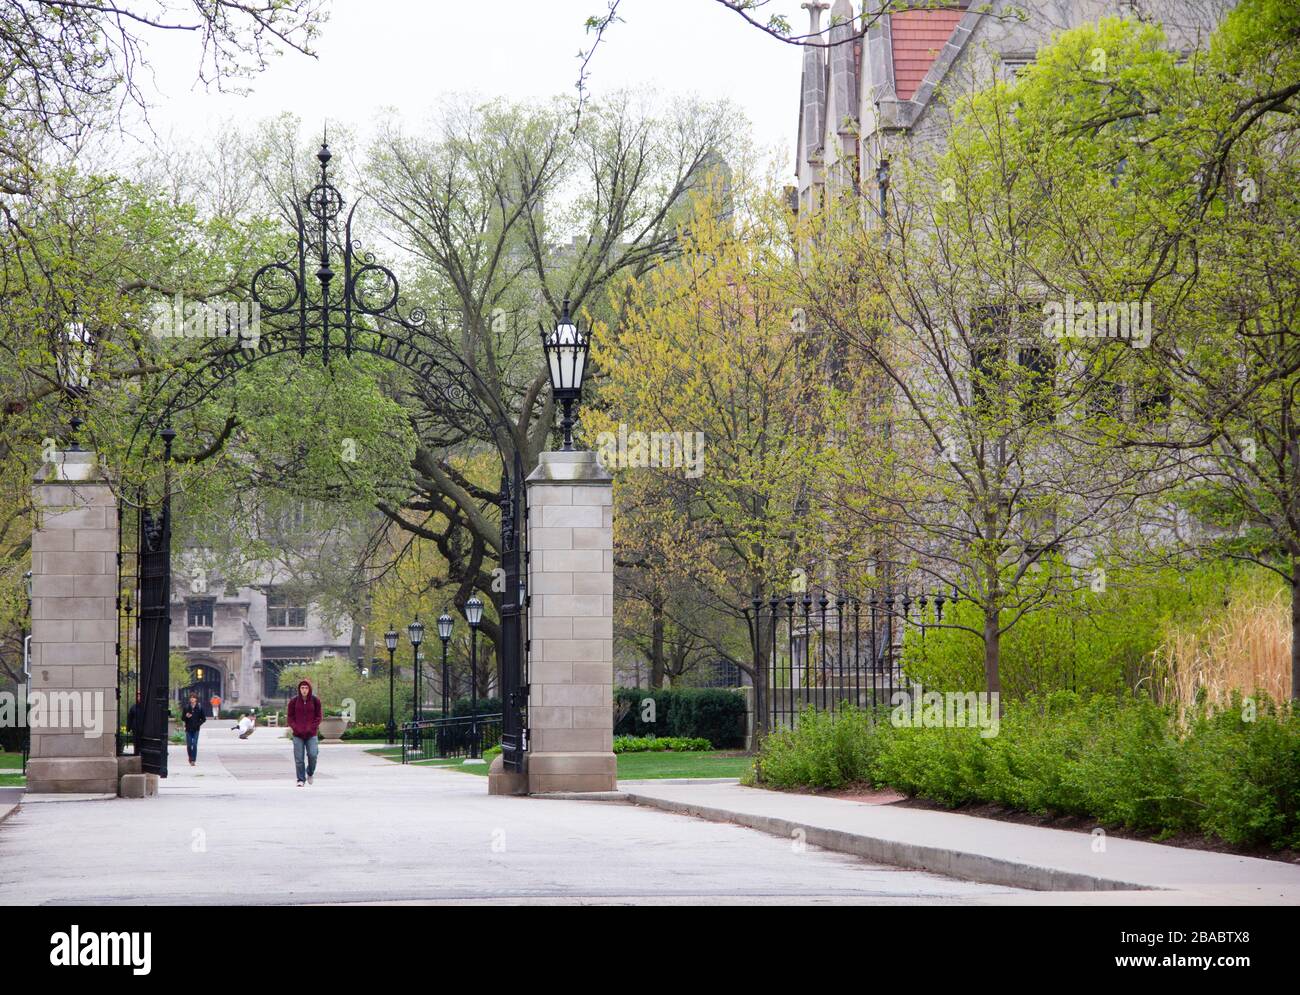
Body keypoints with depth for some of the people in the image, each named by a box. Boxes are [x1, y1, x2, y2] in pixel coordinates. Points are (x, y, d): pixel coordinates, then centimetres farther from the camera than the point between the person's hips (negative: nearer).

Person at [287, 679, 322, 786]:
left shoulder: (315, 700, 2)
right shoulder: (294, 701, 2)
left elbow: (318, 716, 7)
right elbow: (290, 716, 7)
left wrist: (313, 727, -7)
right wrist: (294, 727, -8)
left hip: (311, 734, 0)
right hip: (298, 734, 0)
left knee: (313, 755, -11)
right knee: (299, 758, -2)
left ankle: (310, 773, 17)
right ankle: (301, 779, 9)